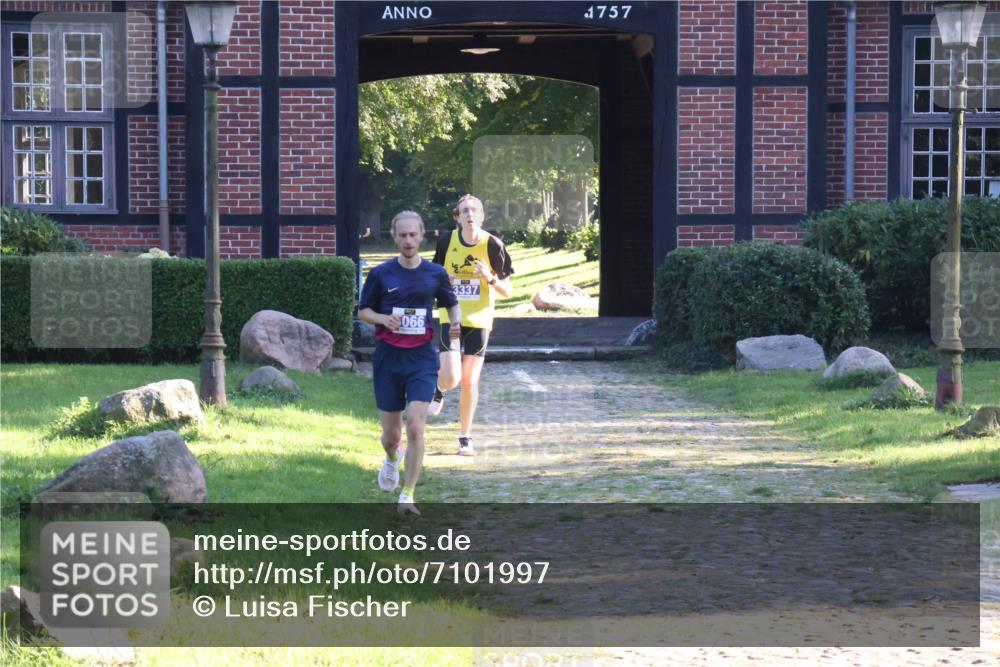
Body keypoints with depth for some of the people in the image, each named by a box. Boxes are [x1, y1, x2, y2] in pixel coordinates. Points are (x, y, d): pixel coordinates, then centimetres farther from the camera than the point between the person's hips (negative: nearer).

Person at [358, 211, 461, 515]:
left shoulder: (436, 274, 3)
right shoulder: (380, 274, 0)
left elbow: (452, 304, 17)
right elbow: (363, 310, 8)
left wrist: (456, 323, -5)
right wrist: (383, 318, -13)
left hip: (422, 358, -1)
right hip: (388, 358, 1)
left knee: (415, 427, -16)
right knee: (391, 434, 8)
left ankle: (407, 496, -10)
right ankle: (392, 459, 46)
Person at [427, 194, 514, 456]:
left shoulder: (492, 245, -7)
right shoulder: (446, 241, -3)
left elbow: (507, 290, -2)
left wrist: (490, 277, -21)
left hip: (479, 320, 0)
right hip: (451, 318, 0)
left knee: (469, 381, 1)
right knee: (451, 379, -15)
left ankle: (465, 437, 18)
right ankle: (439, 389, 23)